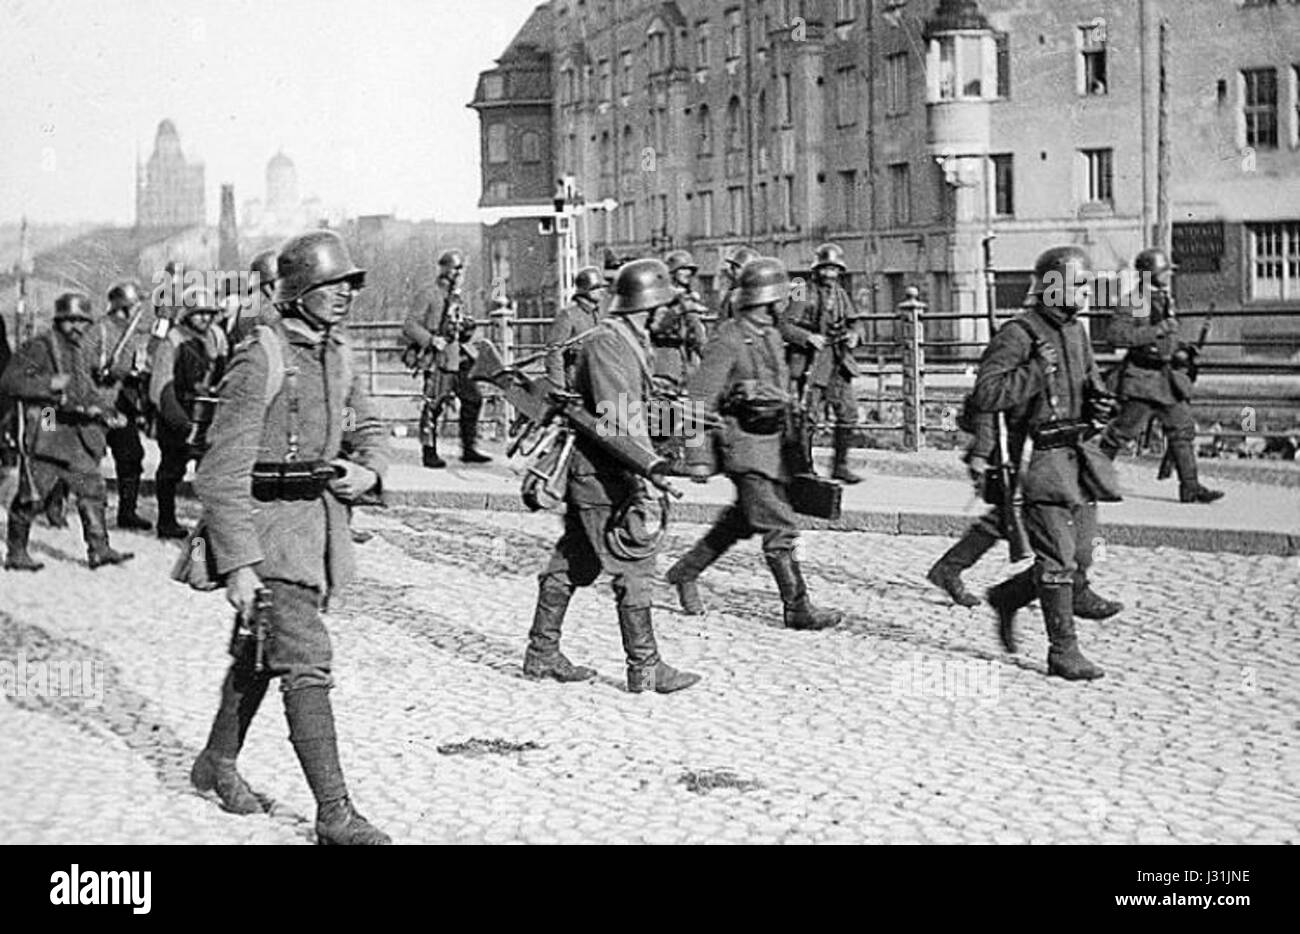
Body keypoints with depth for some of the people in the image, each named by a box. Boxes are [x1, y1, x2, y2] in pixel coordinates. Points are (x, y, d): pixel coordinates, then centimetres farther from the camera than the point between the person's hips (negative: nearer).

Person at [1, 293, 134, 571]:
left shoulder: (87, 349, 14)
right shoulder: (39, 347, -8)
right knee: (32, 495, 0)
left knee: (92, 489, 2)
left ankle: (99, 548, 6)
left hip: (79, 434, 6)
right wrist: (49, 384, -22)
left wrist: (106, 412, 12)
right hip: (45, 431, -6)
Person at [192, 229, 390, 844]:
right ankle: (334, 816, -10)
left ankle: (218, 763, 40)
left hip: (323, 516, 8)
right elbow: (220, 474, -18)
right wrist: (237, 563, -22)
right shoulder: (261, 360, -16)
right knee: (307, 666, -11)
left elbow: (367, 430, 23)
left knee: (262, 651, 21)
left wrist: (369, 471, -1)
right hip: (271, 523, -8)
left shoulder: (336, 355, 8)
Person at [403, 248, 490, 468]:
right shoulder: (428, 295, -4)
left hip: (460, 359, 7)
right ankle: (429, 452, 2)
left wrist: (468, 329, -1)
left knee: (473, 398, 2)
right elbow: (409, 326, -10)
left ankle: (469, 449, 10)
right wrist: (432, 339, -22)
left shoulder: (460, 298, 19)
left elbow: (467, 332, 23)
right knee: (433, 404, -7)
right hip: (438, 359, -7)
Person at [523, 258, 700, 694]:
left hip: (592, 474, 10)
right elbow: (618, 418, -26)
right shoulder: (605, 344, -18)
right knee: (632, 567, -6)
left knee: (571, 564, 14)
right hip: (600, 475, -10)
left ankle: (542, 654, 22)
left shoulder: (632, 342, 14)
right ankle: (644, 668, -1)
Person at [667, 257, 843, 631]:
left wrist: (792, 440, 26)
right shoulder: (728, 341, -17)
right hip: (746, 447, -9)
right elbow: (700, 401, -16)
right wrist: (698, 457, -19)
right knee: (780, 527, -8)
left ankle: (685, 572, 34)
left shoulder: (772, 336, 10)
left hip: (772, 442, 9)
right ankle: (798, 609, -2)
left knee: (742, 519, 19)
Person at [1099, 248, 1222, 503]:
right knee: (1125, 429, -2)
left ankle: (1190, 487, 2)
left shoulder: (1166, 299, 14)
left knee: (1183, 429, 2)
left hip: (1169, 374, 8)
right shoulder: (1136, 301, -12)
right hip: (1143, 376, -8)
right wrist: (1157, 330, -23)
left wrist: (1181, 351, 12)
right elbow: (1117, 334, -23)